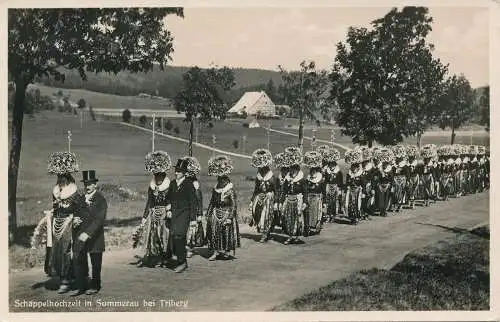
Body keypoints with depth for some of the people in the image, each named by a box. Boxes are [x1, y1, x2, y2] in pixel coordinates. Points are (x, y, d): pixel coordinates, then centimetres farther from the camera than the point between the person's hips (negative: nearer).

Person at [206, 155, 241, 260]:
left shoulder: (230, 190, -7)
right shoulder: (215, 189, 8)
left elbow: (233, 205, -9)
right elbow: (212, 203, 15)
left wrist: (230, 217, -15)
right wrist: (208, 215, 9)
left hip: (226, 213, -4)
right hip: (216, 214, 4)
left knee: (227, 233, -3)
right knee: (214, 232, -2)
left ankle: (227, 251, 11)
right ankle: (215, 252, 2)